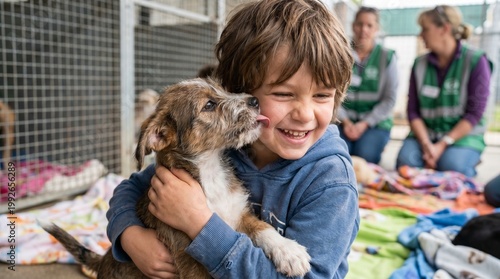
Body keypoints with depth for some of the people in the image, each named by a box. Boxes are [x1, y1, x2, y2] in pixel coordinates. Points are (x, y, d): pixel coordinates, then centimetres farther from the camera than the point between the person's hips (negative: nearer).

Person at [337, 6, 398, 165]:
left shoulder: (387, 57, -1)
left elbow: (390, 99, -2)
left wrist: (365, 124, -11)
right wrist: (345, 121, -11)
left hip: (375, 122, 0)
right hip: (346, 120, 1)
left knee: (364, 157, -26)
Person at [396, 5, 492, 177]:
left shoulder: (476, 61, -5)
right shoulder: (420, 64, 6)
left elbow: (475, 113, -10)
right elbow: (413, 111, 0)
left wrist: (442, 145, -17)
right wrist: (426, 144, -15)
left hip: (464, 135, -2)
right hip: (425, 133, 2)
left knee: (451, 164, -31)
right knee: (405, 159, -28)